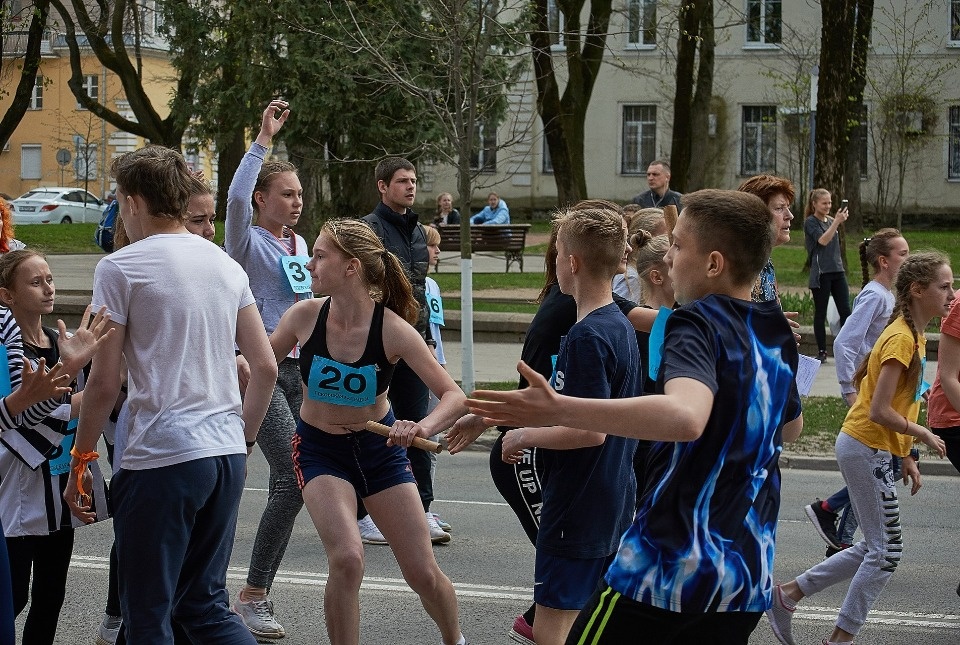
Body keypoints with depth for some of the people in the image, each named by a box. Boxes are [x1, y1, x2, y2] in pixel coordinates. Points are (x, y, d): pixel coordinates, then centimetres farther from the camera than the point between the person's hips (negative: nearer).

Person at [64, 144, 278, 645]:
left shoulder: (119, 268, -6)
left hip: (160, 456, -6)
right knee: (205, 604, 17)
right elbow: (266, 367, 10)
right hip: (226, 454, 6)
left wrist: (79, 460, 2)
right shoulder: (226, 265, 12)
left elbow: (104, 384, -9)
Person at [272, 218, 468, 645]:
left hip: (379, 446, 0)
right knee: (347, 560, -26)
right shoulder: (304, 316, -18)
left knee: (423, 573, 4)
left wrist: (423, 427, -41)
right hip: (320, 449, 0)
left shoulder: (393, 330, -22)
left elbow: (454, 397, -22)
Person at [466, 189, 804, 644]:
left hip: (668, 570, -7)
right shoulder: (778, 333, 8)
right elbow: (790, 428, 27)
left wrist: (559, 410, -43)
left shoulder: (699, 322, -14)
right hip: (748, 577, 8)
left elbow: (685, 417, -37)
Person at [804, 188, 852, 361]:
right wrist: (837, 221, -22)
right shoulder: (810, 222, -4)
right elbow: (823, 240, -18)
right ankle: (822, 352, 7)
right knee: (820, 314, 1)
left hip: (838, 271, 6)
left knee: (845, 311, -2)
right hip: (821, 273, -6)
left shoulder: (830, 220, 15)